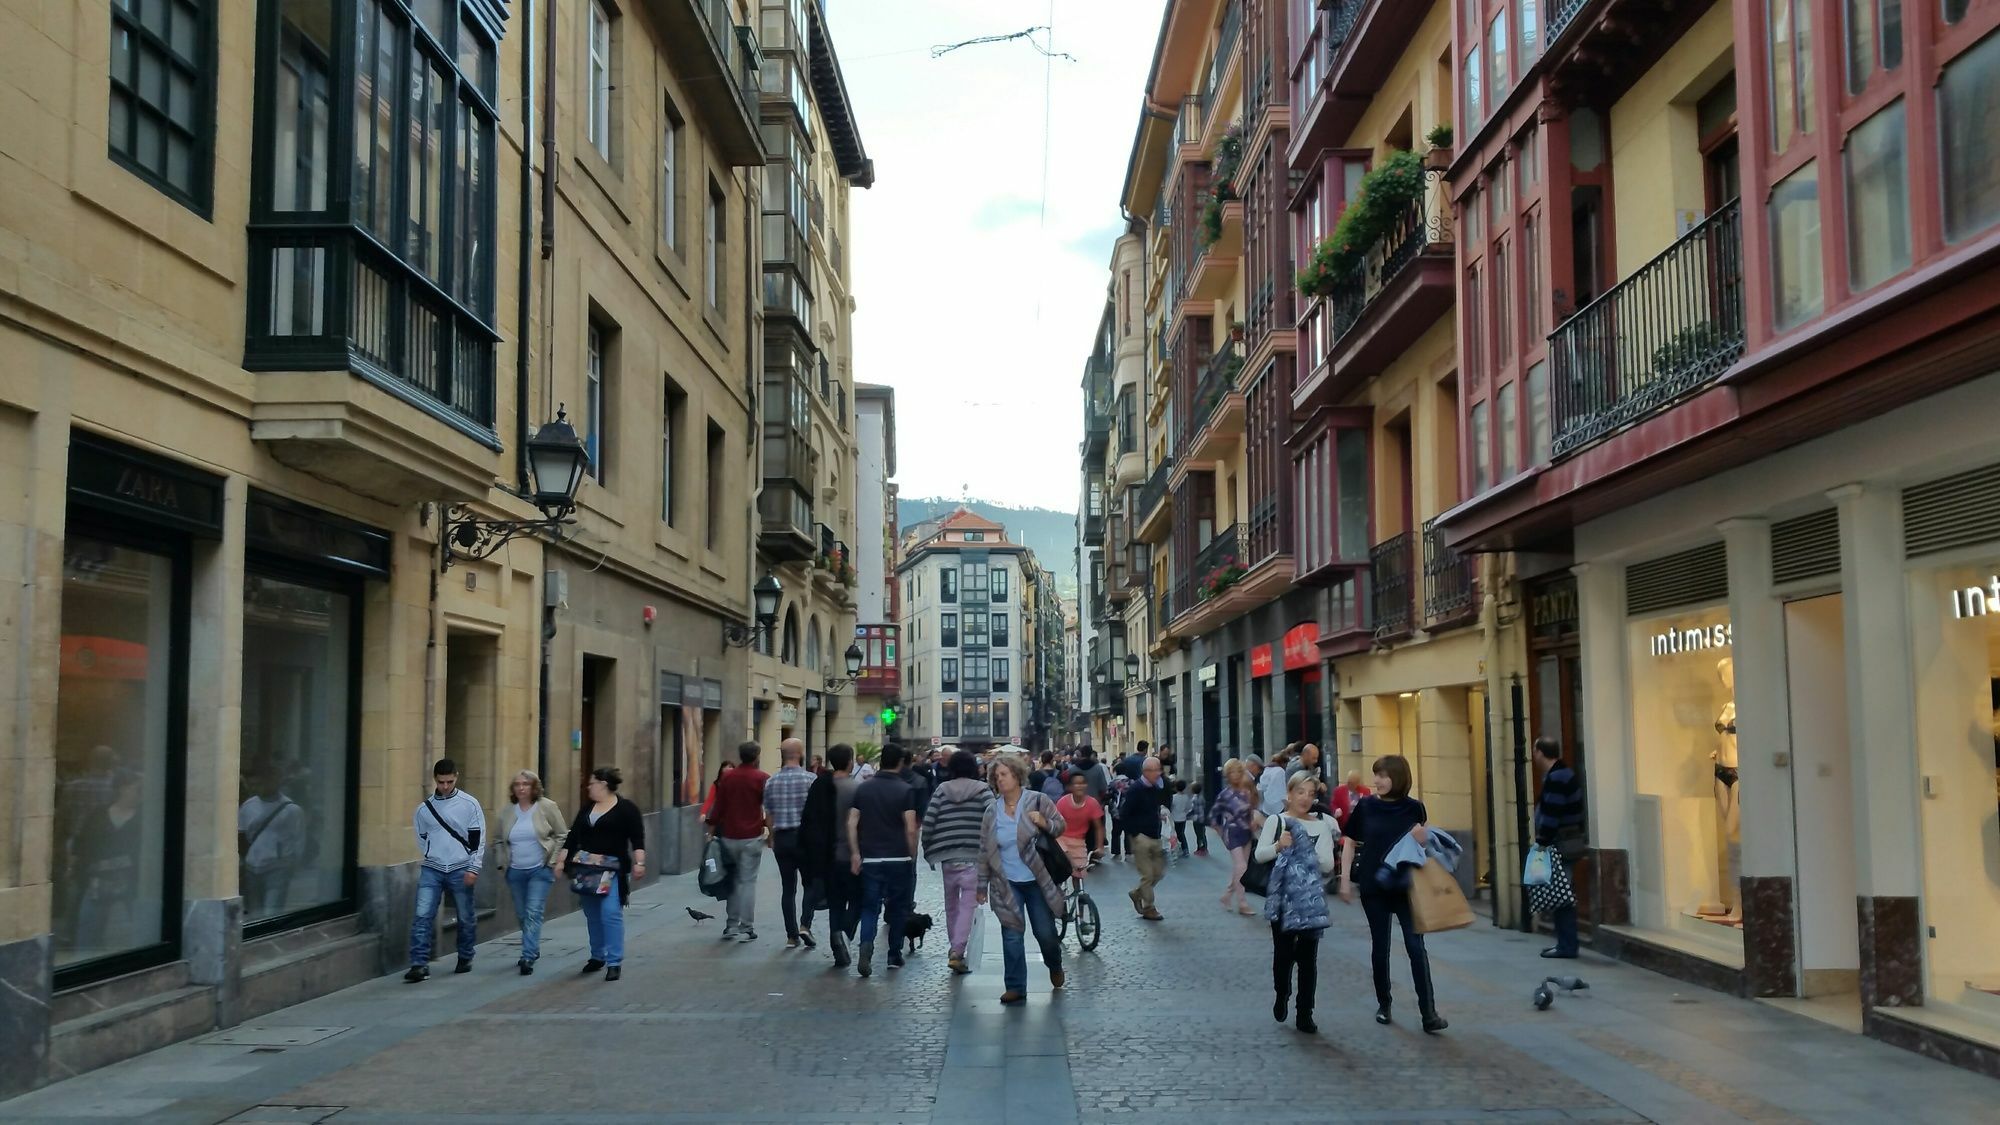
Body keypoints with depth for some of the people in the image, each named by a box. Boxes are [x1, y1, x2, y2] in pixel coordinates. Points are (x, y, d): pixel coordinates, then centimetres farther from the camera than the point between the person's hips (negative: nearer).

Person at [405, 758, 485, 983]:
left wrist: (473, 868, -7)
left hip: (460, 870, -2)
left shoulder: (469, 804, -1)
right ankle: (419, 965, -9)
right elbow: (420, 838, 17)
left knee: (466, 917, 8)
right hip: (432, 870, 2)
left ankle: (465, 959, 25)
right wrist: (433, 856, 8)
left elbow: (478, 838, -2)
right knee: (422, 916, -10)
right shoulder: (424, 808, 6)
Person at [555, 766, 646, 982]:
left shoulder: (626, 808, -4)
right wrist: (562, 861, 10)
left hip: (612, 869, -6)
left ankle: (615, 962, -10)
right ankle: (597, 956, 25)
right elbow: (573, 836, 15)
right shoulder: (587, 808, 14)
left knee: (611, 913, -13)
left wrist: (639, 863, -18)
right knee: (592, 915, 11)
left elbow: (637, 838, -9)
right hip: (585, 868, 6)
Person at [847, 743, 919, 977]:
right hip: (899, 859, -2)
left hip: (870, 859, 2)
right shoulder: (905, 790, -7)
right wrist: (913, 856, 1)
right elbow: (910, 828, -11)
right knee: (897, 908, 12)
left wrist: (855, 854, 5)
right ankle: (895, 955, 18)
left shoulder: (863, 788, 4)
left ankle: (866, 945, -19)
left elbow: (851, 823, 1)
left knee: (869, 907, 5)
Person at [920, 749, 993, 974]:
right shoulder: (982, 790, 0)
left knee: (951, 904, 18)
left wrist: (928, 851, 12)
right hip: (973, 856, -3)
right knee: (968, 904, -3)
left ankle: (955, 948, 28)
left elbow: (928, 822, 1)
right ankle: (958, 952, -13)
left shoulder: (942, 790, 6)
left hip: (947, 857, 3)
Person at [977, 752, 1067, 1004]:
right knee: (1012, 936, -1)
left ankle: (1055, 966, 37)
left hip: (1037, 881, -2)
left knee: (1045, 933, 6)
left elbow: (1060, 827, 2)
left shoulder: (1037, 801, -5)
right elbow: (985, 851, 8)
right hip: (1007, 884, 2)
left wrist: (1045, 823, -21)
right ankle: (1015, 987, 7)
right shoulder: (992, 812, 3)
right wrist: (983, 885, 10)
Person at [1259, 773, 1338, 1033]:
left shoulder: (1321, 825, 4)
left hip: (1311, 899, 1)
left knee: (1308, 956, 0)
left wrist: (1307, 847, -15)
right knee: (1283, 952, 4)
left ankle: (1305, 1014, 7)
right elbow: (1259, 855, -3)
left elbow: (1327, 866, 1)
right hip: (1282, 898, -1)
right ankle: (1281, 997, 32)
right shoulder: (1277, 821, 1)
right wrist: (1278, 846, -21)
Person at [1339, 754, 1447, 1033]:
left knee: (1416, 946, -6)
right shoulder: (1366, 806, -3)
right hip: (1373, 886, 1)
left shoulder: (1413, 808, -3)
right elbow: (1350, 842, 4)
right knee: (1380, 946, 9)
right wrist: (1345, 879, 0)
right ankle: (1383, 1004, 24)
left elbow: (1423, 845, 8)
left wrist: (1422, 836, -15)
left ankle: (1429, 1012, -5)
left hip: (1405, 886, -1)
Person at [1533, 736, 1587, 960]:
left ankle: (1566, 947, -3)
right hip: (1571, 842, 11)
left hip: (1560, 846, -11)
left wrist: (1542, 843, -18)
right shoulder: (1565, 773, 16)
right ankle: (1565, 943, 20)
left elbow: (1551, 816, -22)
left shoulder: (1555, 778, -17)